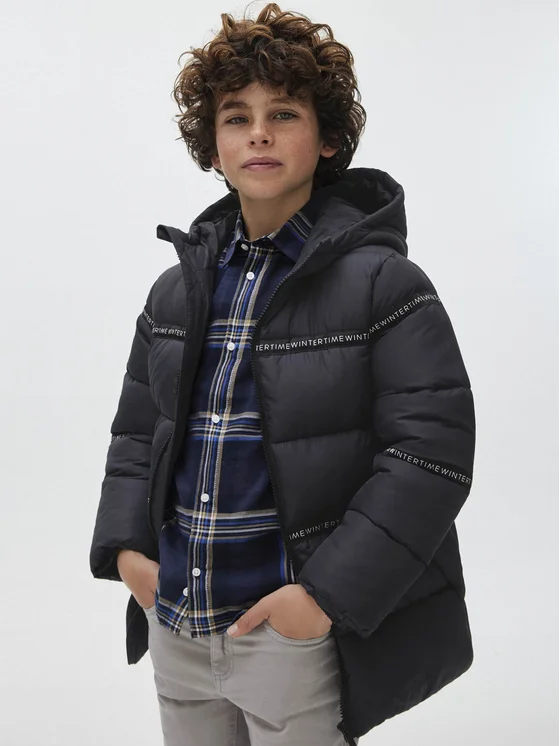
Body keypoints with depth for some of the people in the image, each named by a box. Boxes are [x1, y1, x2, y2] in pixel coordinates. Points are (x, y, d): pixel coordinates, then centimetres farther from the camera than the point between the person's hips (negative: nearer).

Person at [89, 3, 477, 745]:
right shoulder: (175, 291, 6)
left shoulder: (383, 285, -11)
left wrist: (328, 593, -19)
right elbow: (138, 429, 14)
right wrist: (125, 544, 0)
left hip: (298, 632, -5)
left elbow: (431, 453, -15)